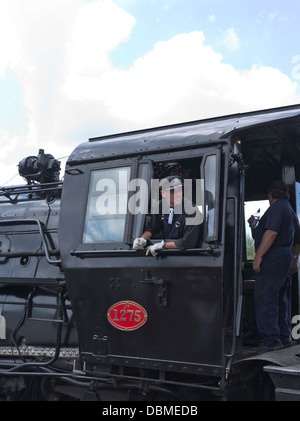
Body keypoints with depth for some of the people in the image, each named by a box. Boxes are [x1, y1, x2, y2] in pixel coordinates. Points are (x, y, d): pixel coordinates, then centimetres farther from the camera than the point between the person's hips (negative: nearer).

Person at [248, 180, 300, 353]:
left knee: (264, 298, -12)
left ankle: (271, 339, -15)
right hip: (286, 256, 10)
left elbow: (271, 233, -22)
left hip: (273, 256, -10)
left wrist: (258, 256, -24)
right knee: (282, 299, 14)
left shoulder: (276, 208, -8)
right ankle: (285, 337, 20)